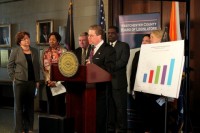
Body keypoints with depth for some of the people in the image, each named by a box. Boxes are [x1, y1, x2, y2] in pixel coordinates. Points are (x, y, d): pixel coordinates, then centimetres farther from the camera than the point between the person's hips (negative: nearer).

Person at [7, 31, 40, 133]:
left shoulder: (35, 51, 10)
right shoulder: (15, 51, -1)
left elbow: (37, 66, 12)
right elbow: (10, 66, 0)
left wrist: (37, 80, 7)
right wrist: (13, 78, -7)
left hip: (32, 82, 4)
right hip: (19, 82, -4)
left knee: (30, 105, 9)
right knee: (19, 105, 3)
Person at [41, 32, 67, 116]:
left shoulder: (63, 51, -4)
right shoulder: (45, 52, 8)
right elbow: (43, 68, 7)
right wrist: (48, 80, -5)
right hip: (49, 82, 3)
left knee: (59, 103, -3)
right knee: (51, 103, 7)